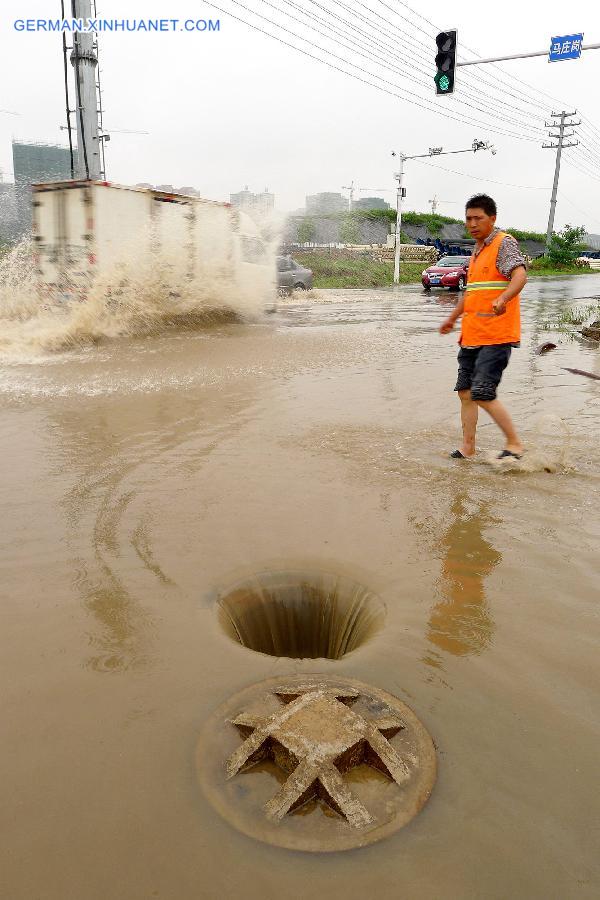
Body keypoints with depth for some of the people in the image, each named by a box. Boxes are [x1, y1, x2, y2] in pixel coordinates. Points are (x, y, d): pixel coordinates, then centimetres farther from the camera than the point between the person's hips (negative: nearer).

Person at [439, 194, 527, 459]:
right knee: (465, 392, 8)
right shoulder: (478, 250, 19)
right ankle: (468, 447, 19)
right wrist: (453, 317, 37)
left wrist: (503, 299, -44)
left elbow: (520, 275, -25)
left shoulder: (505, 243, -7)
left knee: (482, 394, -13)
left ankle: (514, 443, 3)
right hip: (471, 335, 9)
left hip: (495, 336, -9)